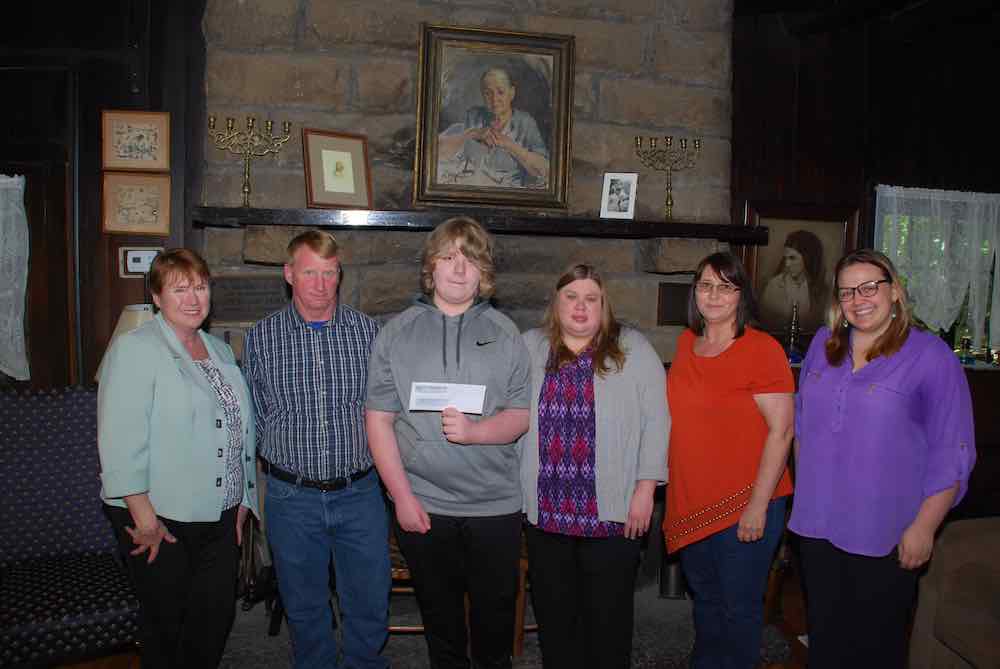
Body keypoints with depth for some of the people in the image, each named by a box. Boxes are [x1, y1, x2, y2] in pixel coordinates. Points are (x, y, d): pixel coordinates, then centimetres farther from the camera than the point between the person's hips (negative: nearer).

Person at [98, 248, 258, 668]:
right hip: (160, 519, -6)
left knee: (218, 617, 12)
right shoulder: (134, 349, -10)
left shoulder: (220, 350, 12)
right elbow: (120, 440, -17)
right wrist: (144, 517, -19)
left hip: (220, 517, 6)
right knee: (165, 622, 9)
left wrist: (242, 502, 14)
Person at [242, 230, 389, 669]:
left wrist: (357, 457, 1)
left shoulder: (367, 331, -1)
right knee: (304, 608, 16)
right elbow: (255, 415, 7)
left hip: (359, 492, 0)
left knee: (370, 606, 10)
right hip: (292, 497, 0)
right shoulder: (260, 338, -1)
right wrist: (290, 456, 4)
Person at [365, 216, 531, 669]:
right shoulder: (396, 334, 0)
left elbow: (521, 414, 0)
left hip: (495, 504, 0)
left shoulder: (505, 334, 2)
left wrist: (473, 431, -20)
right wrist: (402, 496, -8)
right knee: (439, 614, 16)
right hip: (422, 504, 0)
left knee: (496, 612, 14)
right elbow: (379, 419, -2)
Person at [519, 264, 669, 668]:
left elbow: (655, 421, -3)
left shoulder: (633, 349, 0)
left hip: (612, 511, -2)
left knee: (608, 617, 9)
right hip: (546, 511, 3)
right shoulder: (528, 348, 7)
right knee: (553, 615, 15)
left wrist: (645, 490, -8)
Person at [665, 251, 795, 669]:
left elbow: (781, 430, -17)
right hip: (691, 502, 7)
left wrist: (758, 505, -19)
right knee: (705, 599, 23)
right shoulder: (686, 342, 6)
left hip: (744, 506, -6)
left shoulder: (762, 349, -15)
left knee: (739, 607, 10)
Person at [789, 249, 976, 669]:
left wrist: (923, 528, -12)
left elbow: (950, 455, -10)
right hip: (818, 524, 5)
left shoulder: (929, 356, -10)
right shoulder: (823, 344, 5)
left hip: (884, 536, -4)